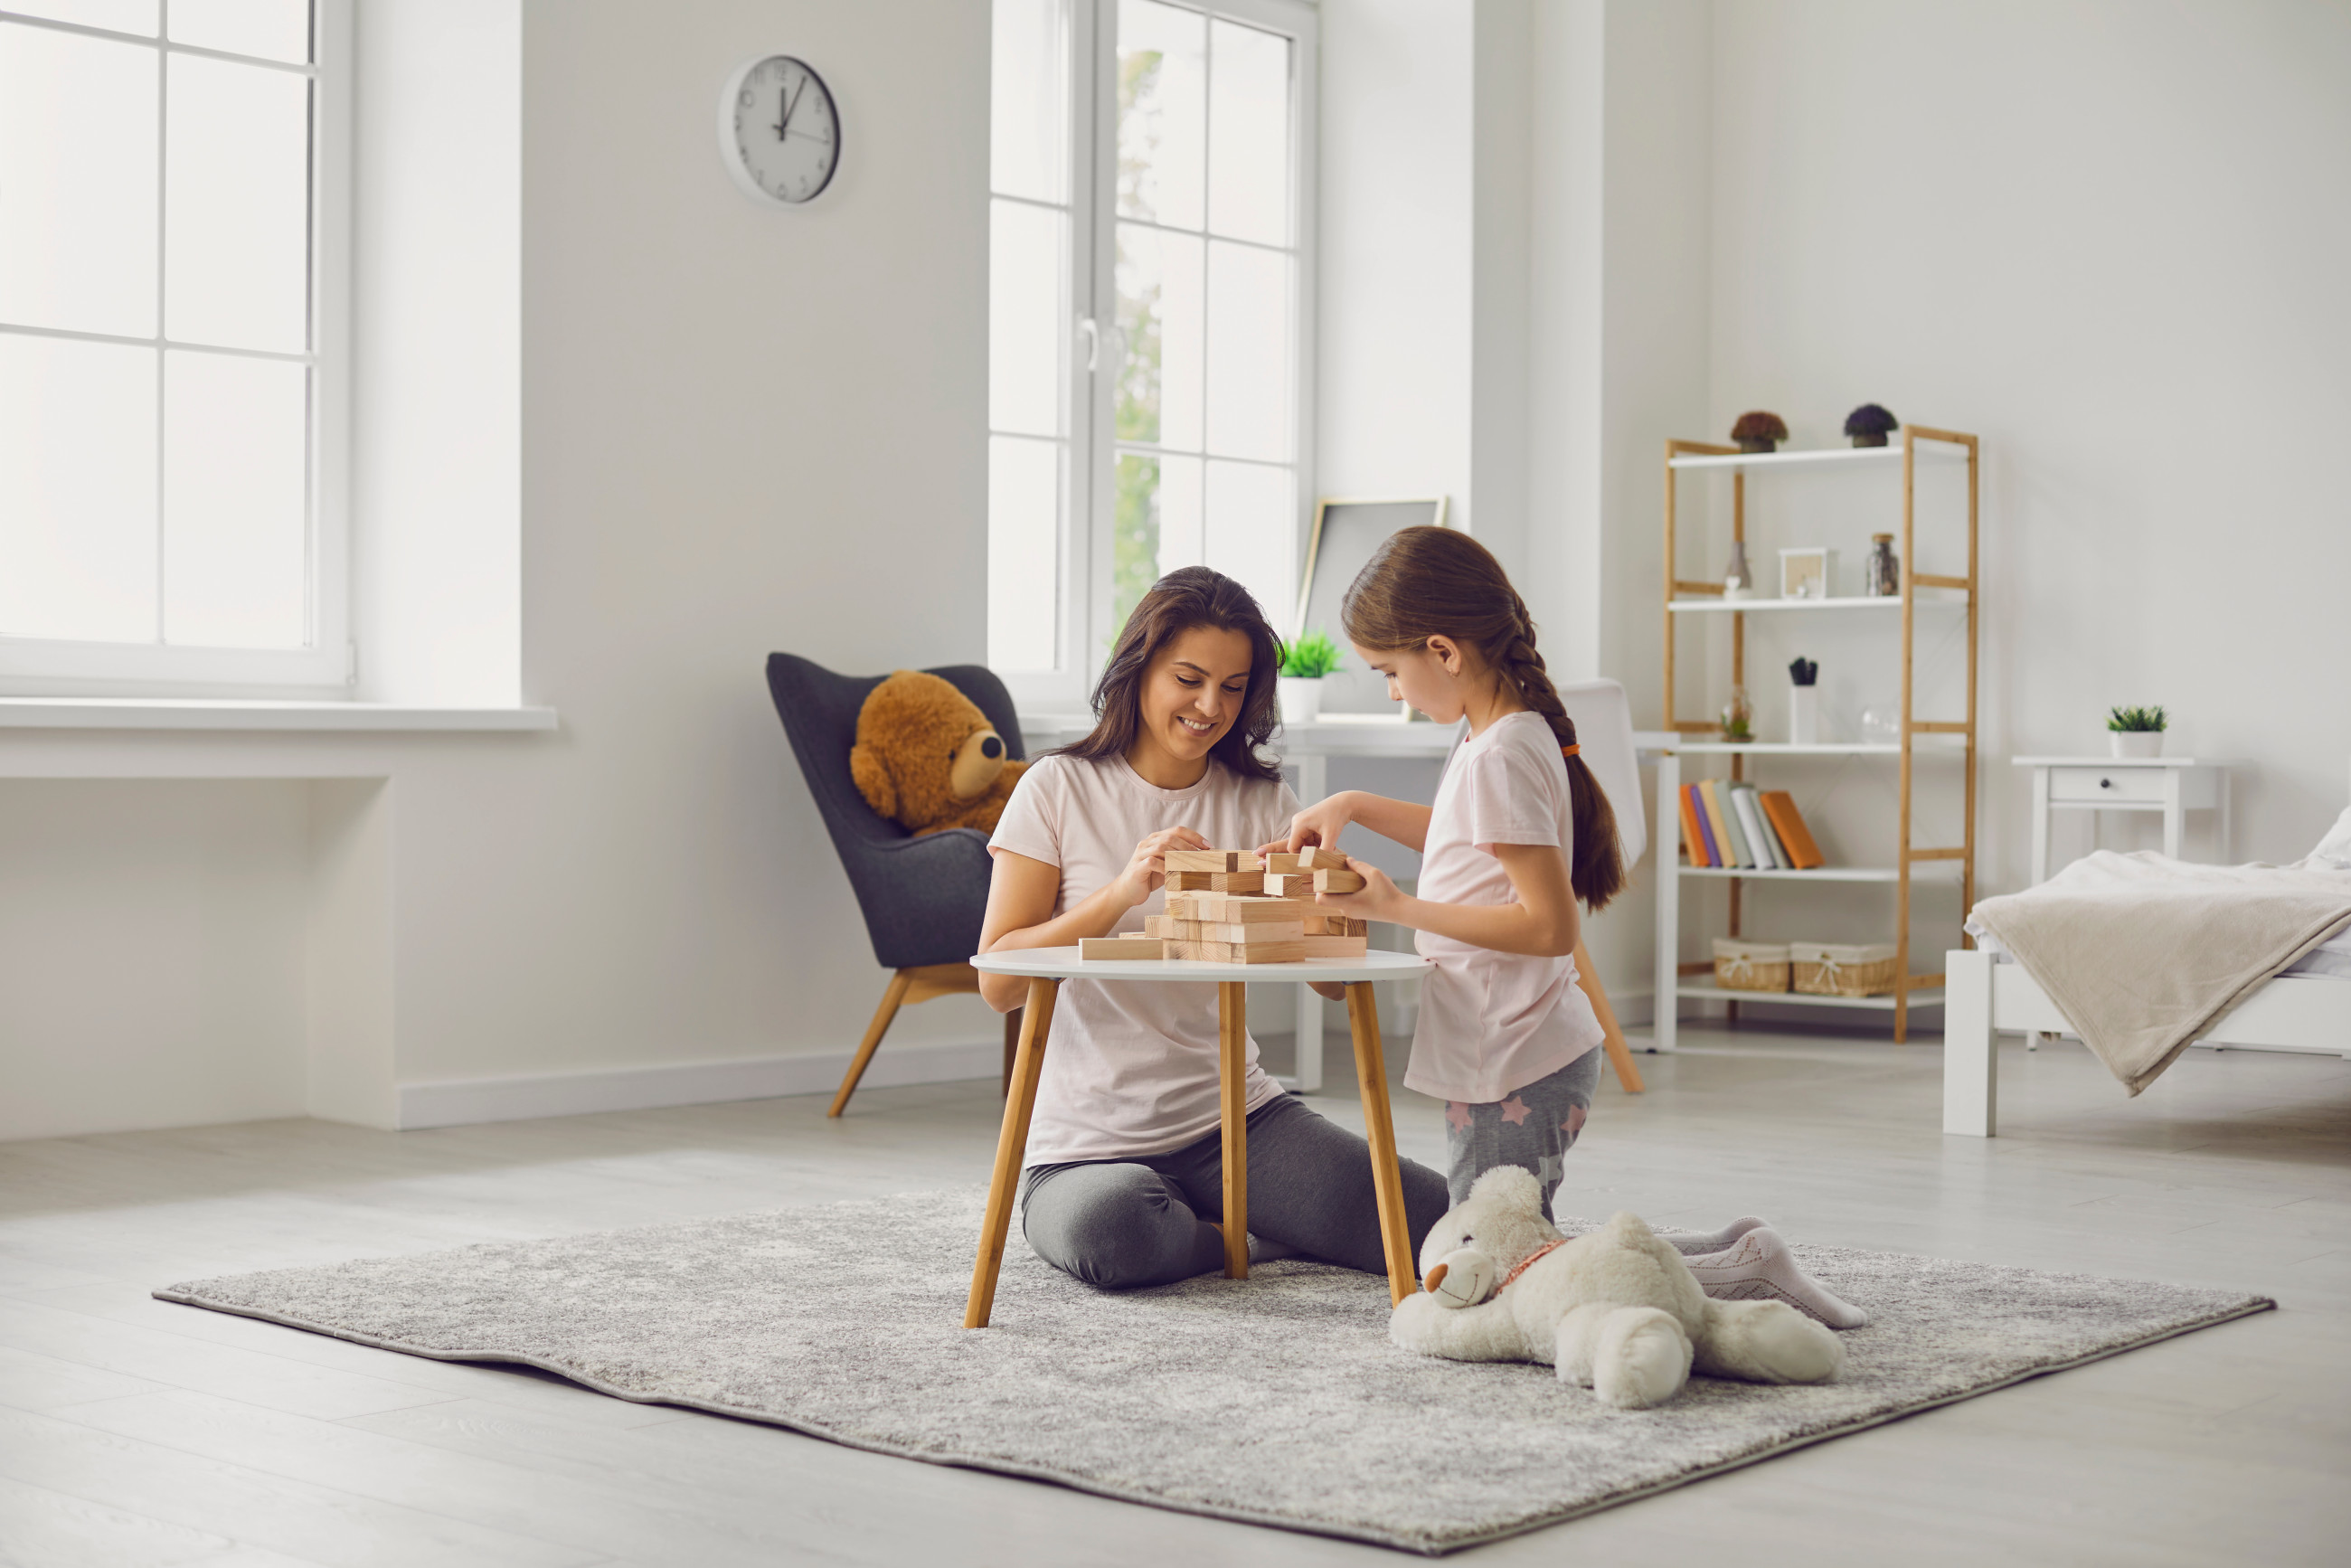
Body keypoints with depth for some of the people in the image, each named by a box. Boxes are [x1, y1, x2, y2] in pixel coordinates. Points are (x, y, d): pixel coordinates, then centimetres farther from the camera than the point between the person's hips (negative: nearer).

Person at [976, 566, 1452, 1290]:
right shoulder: (1057, 790, -3)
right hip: (1090, 1141, -2)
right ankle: (1255, 1237, -4)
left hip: (1236, 1118, 3)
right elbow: (998, 980, -10)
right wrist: (1122, 891, -23)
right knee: (1109, 1230, -38)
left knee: (1437, 1224, -18)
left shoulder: (1261, 802, 8)